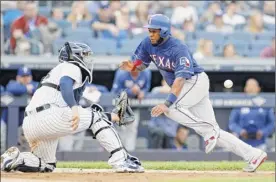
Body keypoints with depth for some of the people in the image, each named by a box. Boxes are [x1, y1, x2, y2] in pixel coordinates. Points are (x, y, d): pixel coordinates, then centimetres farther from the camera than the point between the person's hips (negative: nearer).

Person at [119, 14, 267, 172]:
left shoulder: (178, 49, -25)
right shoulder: (148, 44, -3)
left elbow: (180, 79, -34)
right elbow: (138, 66, 3)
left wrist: (167, 103, -44)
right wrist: (131, 67, -22)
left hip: (196, 81, -7)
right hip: (184, 87, 7)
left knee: (171, 108, -29)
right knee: (213, 132, 2)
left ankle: (210, 132, -16)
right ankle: (253, 155, 3)